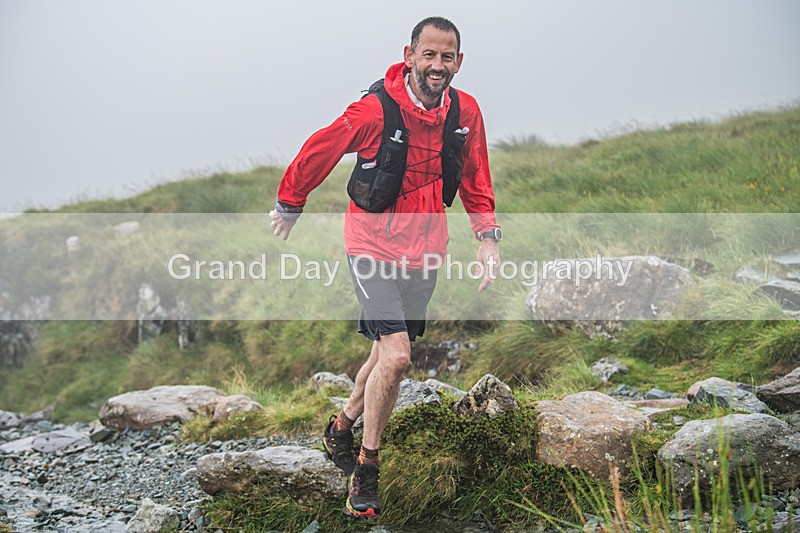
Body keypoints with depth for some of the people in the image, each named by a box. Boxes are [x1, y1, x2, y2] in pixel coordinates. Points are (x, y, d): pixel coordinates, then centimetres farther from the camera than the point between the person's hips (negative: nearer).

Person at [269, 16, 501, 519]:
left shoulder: (466, 111, -4)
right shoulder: (376, 110, -20)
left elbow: (475, 179, 11)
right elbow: (319, 151, -5)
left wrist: (487, 235, 0)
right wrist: (289, 205, 8)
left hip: (425, 250, 5)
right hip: (375, 246, -5)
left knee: (388, 353, 15)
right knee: (396, 357, -16)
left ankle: (342, 426, 41)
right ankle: (366, 470, 2)